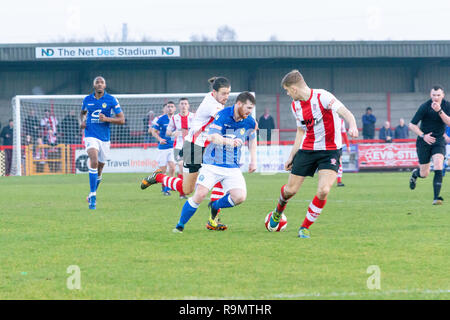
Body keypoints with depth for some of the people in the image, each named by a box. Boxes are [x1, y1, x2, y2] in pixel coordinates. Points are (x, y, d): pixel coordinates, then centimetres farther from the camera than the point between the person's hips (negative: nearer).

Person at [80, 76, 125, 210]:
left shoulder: (111, 100, -3)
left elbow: (121, 119, -4)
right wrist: (82, 121, 3)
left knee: (99, 168, 11)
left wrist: (106, 119, -19)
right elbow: (83, 112, 25)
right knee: (94, 161, -25)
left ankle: (92, 195, 33)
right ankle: (92, 195, -26)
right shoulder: (87, 100, 4)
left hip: (105, 138, 1)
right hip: (91, 136, -1)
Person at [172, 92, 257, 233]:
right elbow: (212, 136, -25)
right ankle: (180, 225, 5)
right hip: (213, 163, -4)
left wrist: (253, 161, 17)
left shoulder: (250, 122, 2)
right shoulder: (223, 115, -13)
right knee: (200, 195, -15)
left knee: (240, 197, -15)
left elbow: (252, 139, 22)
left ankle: (215, 206, 16)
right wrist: (229, 142, -42)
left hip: (233, 168, 4)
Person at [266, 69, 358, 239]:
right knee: (290, 189, 5)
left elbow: (346, 113, -28)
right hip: (307, 149, 5)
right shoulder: (295, 105, 5)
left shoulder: (322, 97, -17)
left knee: (323, 190, -20)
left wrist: (352, 126, -49)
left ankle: (305, 227, -2)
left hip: (330, 150, -5)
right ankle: (278, 210, 40)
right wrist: (291, 156, 16)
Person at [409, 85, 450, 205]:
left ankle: (436, 197, -19)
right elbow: (412, 125, -9)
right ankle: (415, 173, 42)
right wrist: (423, 136, -19)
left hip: (439, 140, 2)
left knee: (438, 167, -20)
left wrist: (439, 111, -27)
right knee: (424, 174, 4)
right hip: (424, 141, -2)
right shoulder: (425, 107, -13)